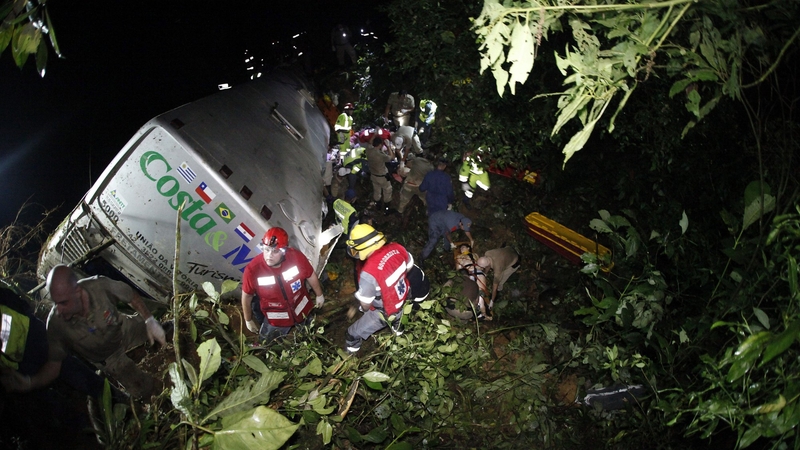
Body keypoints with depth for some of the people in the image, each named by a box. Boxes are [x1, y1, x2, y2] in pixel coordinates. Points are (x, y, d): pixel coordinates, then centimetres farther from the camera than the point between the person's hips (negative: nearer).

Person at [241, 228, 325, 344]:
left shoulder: (296, 257, -30)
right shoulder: (252, 270, -32)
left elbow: (311, 276, -8)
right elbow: (246, 297, -14)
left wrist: (319, 295, 8)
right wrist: (248, 320, -1)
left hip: (301, 309, 2)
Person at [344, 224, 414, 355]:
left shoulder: (368, 272, -39)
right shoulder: (397, 248, -22)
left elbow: (365, 304, -23)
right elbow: (409, 267, 0)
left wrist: (365, 310, 1)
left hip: (384, 313, -6)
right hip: (403, 301, 7)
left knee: (353, 334, 15)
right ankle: (397, 328, 72)